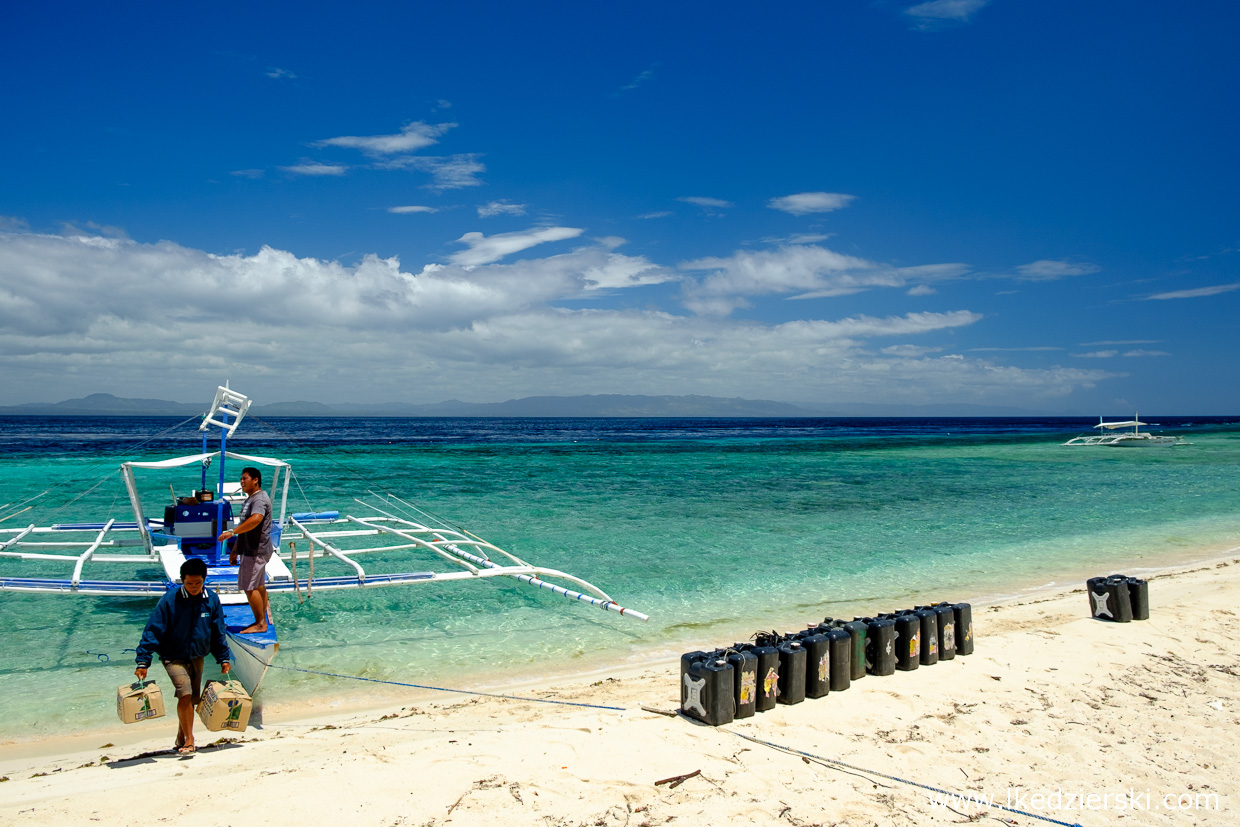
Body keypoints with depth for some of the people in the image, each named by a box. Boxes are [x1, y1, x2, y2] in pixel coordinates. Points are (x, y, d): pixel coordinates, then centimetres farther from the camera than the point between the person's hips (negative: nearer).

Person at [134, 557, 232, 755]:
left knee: (192, 700, 12)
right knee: (185, 694, -20)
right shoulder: (170, 600, -17)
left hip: (197, 658, 4)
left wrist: (224, 658, 8)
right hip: (174, 657, -4)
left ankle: (181, 739, 31)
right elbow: (153, 631, -13)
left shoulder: (212, 600, -6)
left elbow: (218, 632, 7)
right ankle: (189, 741, -11)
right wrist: (143, 662, -16)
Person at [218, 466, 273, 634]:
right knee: (258, 586, 15)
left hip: (256, 551, -11)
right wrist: (235, 549, 26)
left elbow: (256, 519, -37)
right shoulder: (251, 499, 19)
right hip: (252, 550, 11)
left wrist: (232, 532, -41)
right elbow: (245, 528, 25)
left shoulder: (260, 499, -16)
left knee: (250, 587, -9)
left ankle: (260, 623, -2)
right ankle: (262, 621, 23)